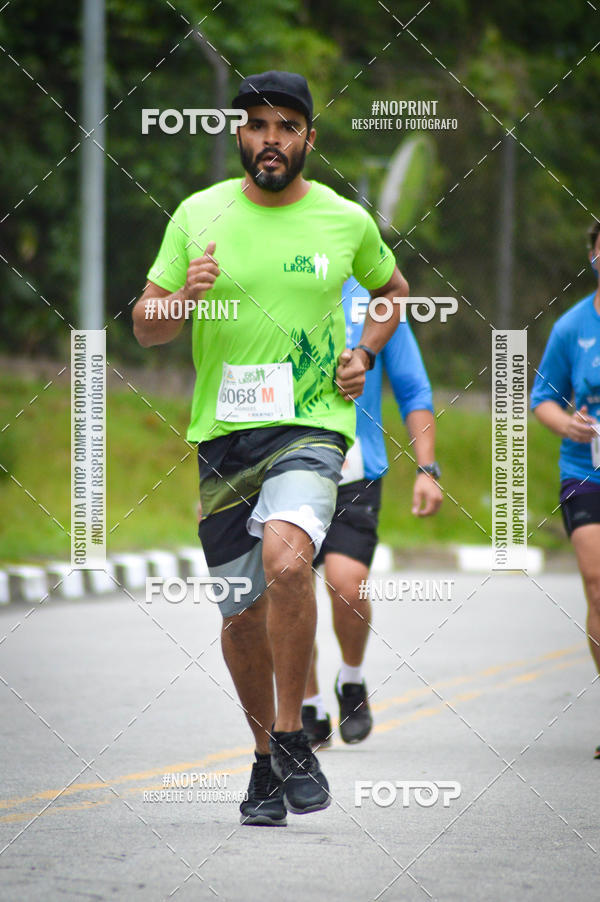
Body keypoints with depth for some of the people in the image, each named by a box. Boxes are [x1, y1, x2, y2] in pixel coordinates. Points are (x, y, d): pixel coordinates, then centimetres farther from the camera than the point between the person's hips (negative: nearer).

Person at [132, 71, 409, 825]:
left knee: (285, 560, -29)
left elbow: (393, 290, 23)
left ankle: (291, 737, -14)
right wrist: (183, 298, -16)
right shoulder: (198, 216, 3)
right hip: (221, 434, 2)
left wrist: (364, 353, 5)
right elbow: (145, 326, 5)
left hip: (311, 425, -2)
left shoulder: (347, 221, 3)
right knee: (241, 614, 7)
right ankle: (266, 760, 28)